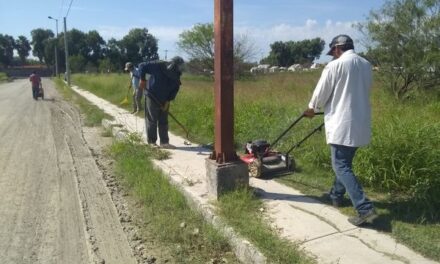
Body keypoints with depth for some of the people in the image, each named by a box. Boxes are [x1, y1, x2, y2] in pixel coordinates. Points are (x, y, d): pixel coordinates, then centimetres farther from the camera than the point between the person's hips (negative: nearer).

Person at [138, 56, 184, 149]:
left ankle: (164, 142, 12)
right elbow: (142, 66, -15)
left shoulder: (176, 77, -8)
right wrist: (142, 80, -17)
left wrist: (168, 101, -10)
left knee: (163, 122, 7)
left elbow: (175, 89, -1)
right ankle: (151, 142, 11)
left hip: (164, 100, 5)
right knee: (152, 120, 1)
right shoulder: (158, 66, -22)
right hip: (152, 98, -5)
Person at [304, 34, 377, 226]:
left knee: (341, 166, -3)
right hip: (361, 124, 8)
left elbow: (321, 93, -4)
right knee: (344, 162, 21)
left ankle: (365, 209, -10)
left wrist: (311, 109, 15)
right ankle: (336, 195, 35)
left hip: (342, 124, -7)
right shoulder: (366, 65, 10)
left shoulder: (334, 66, -10)